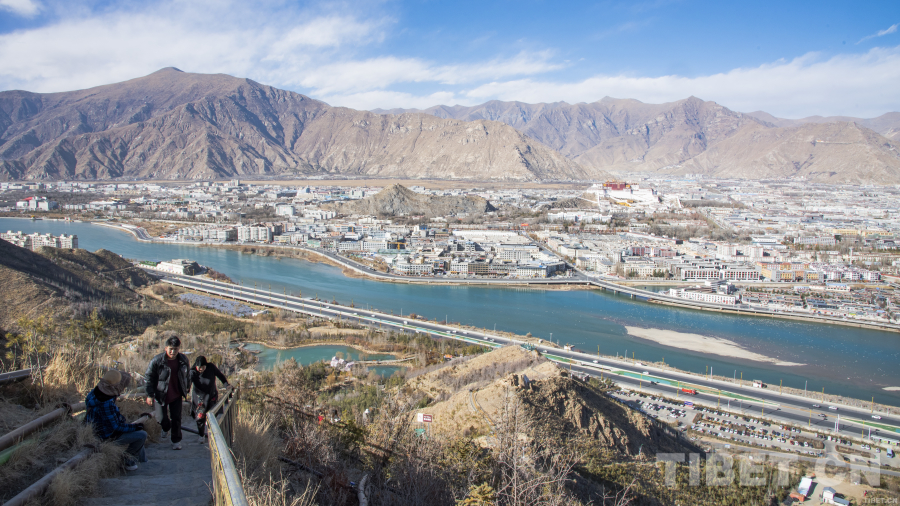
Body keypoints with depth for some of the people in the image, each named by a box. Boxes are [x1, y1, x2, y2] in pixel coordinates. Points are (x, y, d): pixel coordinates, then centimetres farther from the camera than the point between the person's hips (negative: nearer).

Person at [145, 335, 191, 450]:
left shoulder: (183, 360, -5)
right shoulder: (157, 361, -16)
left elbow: (187, 375, 12)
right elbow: (149, 377, -8)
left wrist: (187, 389, 17)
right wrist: (150, 395, -9)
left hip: (177, 395, 2)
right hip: (160, 395, -2)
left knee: (176, 418, 2)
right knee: (162, 418, 0)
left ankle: (176, 441, 18)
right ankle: (166, 428, 37)